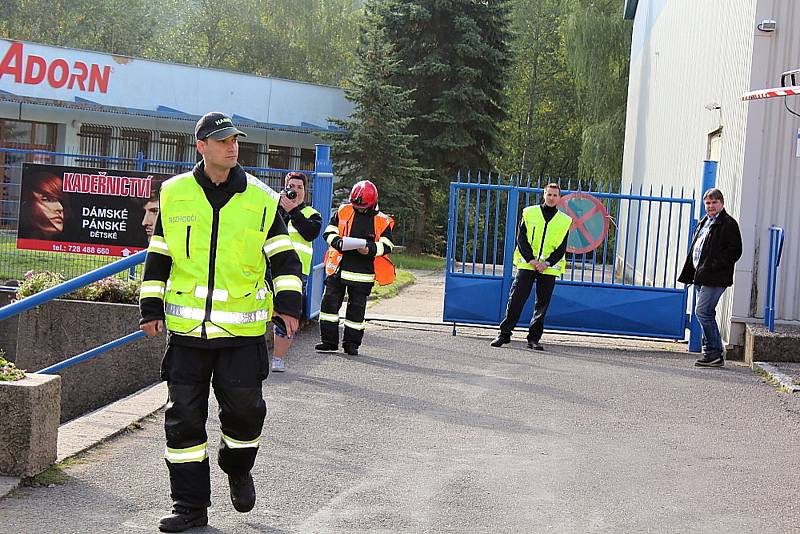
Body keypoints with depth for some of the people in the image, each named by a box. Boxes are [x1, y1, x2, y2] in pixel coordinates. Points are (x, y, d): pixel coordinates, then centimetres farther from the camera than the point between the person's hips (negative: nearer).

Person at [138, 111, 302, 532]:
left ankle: (238, 470, 31)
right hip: (186, 326, 1)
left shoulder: (262, 200, 2)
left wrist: (288, 303, -8)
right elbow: (158, 256, 11)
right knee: (184, 417, 3)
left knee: (245, 409, 0)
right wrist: (151, 308, 7)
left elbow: (283, 257, 4)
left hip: (242, 328, -1)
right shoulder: (175, 194, 5)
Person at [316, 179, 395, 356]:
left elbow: (386, 246, -2)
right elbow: (328, 232, 5)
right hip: (338, 268, 1)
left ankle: (351, 343, 16)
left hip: (363, 273, -1)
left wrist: (370, 249, -21)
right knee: (330, 302, 0)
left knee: (357, 308, 5)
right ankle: (329, 341, 9)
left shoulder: (382, 221, 0)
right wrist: (338, 242, -16)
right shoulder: (343, 212, 4)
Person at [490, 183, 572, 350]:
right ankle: (504, 334, 0)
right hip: (526, 264, -1)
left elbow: (562, 248, 2)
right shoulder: (530, 213, 5)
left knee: (542, 304, 3)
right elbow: (521, 238, 0)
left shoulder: (565, 221, 7)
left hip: (549, 268, 1)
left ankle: (534, 338, 10)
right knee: (516, 300, -6)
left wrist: (546, 263, -11)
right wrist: (531, 260, -11)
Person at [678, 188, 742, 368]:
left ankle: (713, 352, -6)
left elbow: (735, 251, -13)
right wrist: (690, 274, 15)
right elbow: (694, 249, 24)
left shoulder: (728, 224, -7)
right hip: (701, 277, 9)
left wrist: (715, 267, -17)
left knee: (702, 312, -13)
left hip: (715, 278, -9)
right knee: (707, 314, 11)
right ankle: (716, 353, 17)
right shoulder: (704, 222, 20)